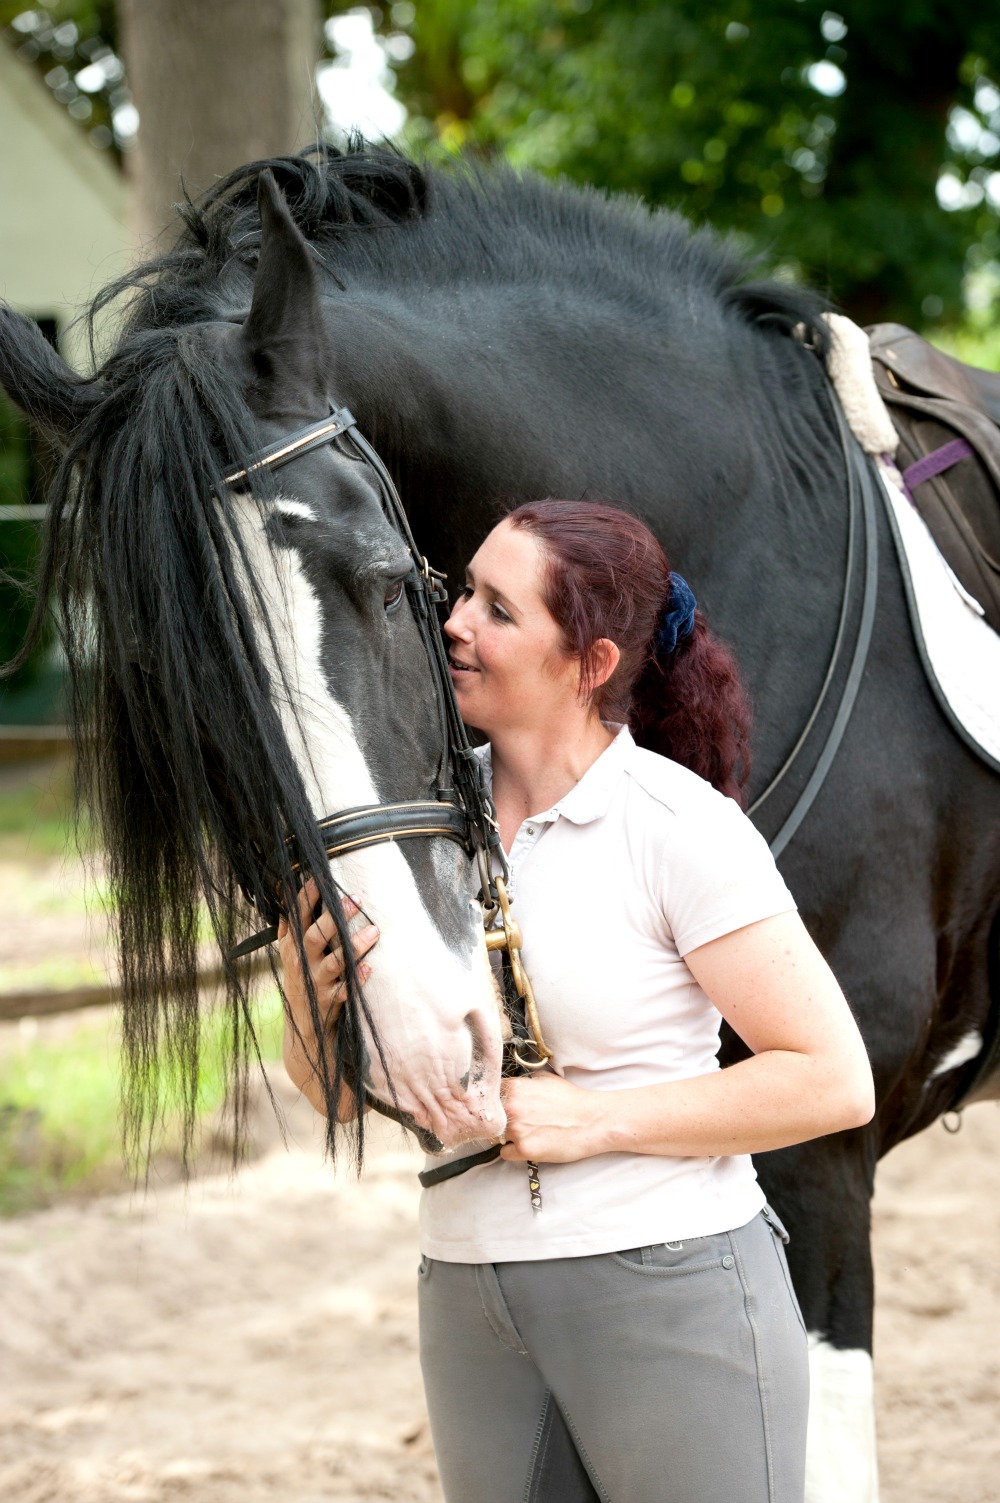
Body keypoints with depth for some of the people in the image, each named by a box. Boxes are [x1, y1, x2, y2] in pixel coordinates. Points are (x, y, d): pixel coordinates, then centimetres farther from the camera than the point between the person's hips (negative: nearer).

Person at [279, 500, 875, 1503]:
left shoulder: (678, 826, -11)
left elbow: (833, 1082, -14)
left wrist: (595, 1120, -18)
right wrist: (310, 1005, -12)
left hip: (671, 1283, -5)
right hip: (470, 1298, 5)